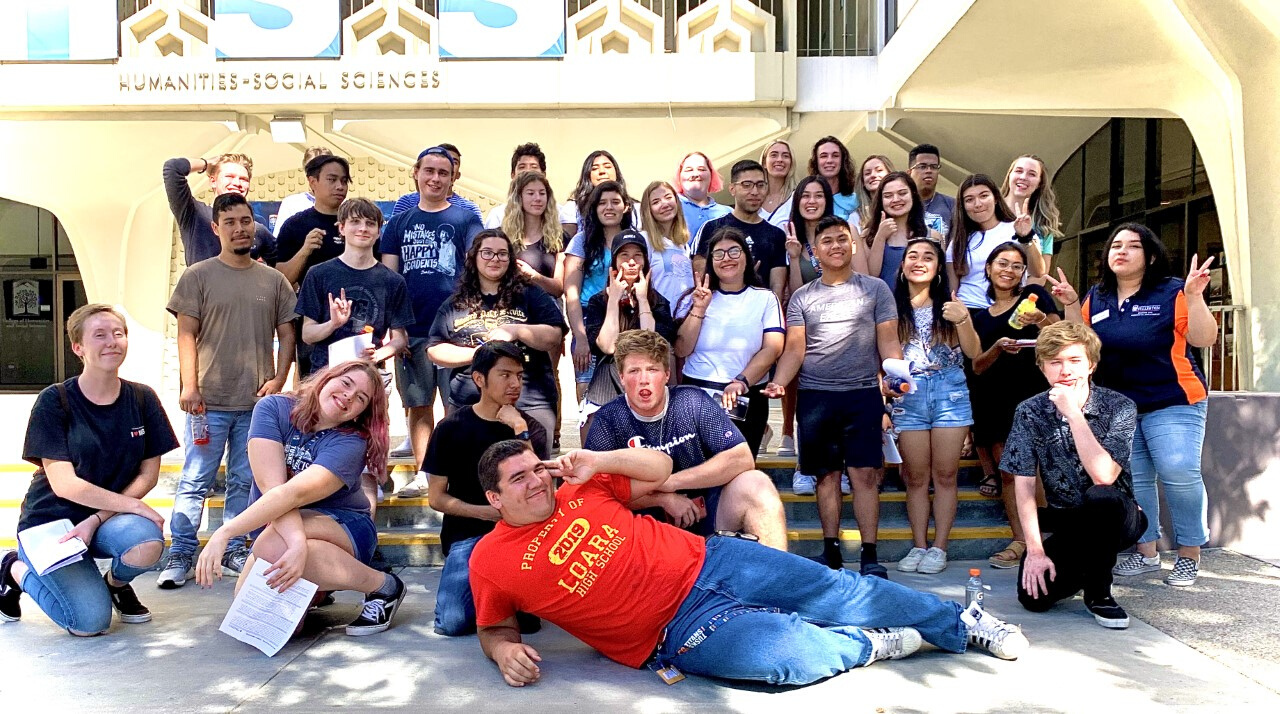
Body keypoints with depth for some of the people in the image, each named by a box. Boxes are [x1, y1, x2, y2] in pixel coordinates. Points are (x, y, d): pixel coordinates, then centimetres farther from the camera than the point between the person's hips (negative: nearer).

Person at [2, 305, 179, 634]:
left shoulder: (142, 399, -2)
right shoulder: (54, 401, -11)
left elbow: (148, 474, -2)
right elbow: (64, 484, -16)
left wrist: (97, 520, -15)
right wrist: (134, 505, -23)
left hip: (110, 519, 3)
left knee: (148, 542, -32)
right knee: (91, 621, -19)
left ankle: (116, 582, 5)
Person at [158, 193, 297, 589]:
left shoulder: (274, 280, 9)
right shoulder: (198, 276, 2)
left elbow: (286, 334, 9)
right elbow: (186, 335, -1)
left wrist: (278, 380, -3)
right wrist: (189, 387, -9)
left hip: (257, 402, 2)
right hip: (209, 401, -2)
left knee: (245, 481, 11)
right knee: (195, 480, 2)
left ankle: (235, 549, 22)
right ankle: (180, 556, 10)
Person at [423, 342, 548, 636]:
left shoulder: (531, 428, 5)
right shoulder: (452, 427, 2)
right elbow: (436, 497, 2)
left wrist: (520, 430, -17)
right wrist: (487, 512, -11)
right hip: (466, 532, 0)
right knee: (453, 621, -23)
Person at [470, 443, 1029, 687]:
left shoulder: (578, 490, 7)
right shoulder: (492, 561, -1)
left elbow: (658, 469, 13)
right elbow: (493, 627, 10)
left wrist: (600, 460, -5)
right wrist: (504, 650, -14)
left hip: (705, 562, 4)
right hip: (679, 630, -4)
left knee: (837, 592, 0)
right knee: (789, 652, -26)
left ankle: (961, 621, 20)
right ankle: (871, 643, 6)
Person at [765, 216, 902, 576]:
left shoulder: (875, 289, 6)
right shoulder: (802, 297, 9)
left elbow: (888, 342, 3)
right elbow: (794, 349, 4)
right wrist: (778, 383, -13)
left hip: (863, 393, -1)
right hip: (815, 395, 2)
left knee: (864, 473, -4)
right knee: (827, 475, 7)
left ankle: (869, 554, 3)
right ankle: (831, 550, 16)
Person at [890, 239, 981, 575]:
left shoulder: (949, 304, 5)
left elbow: (972, 352, 1)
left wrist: (963, 320, -16)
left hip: (949, 392, 0)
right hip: (908, 395, 0)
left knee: (945, 475, 2)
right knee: (916, 477, 5)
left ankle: (939, 548, 9)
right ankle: (919, 546, 13)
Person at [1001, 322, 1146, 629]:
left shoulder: (1119, 407, -13)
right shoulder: (1030, 413, -7)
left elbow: (1104, 476, -28)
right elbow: (1024, 486, -9)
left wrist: (1073, 412, -29)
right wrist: (1035, 550, -17)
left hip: (1112, 518, -2)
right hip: (1064, 523, 2)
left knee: (1100, 498, -37)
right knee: (1033, 596, -21)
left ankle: (1098, 592, -13)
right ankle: (1079, 568, 14)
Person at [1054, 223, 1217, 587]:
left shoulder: (1172, 292, -5)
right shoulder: (1096, 298, 9)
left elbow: (1204, 339, -11)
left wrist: (1195, 297, -22)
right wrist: (1070, 305, -1)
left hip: (1172, 403, -4)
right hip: (1116, 405, 5)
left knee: (1179, 473, -13)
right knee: (1132, 480, 6)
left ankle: (1189, 555, 3)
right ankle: (1146, 552, 17)